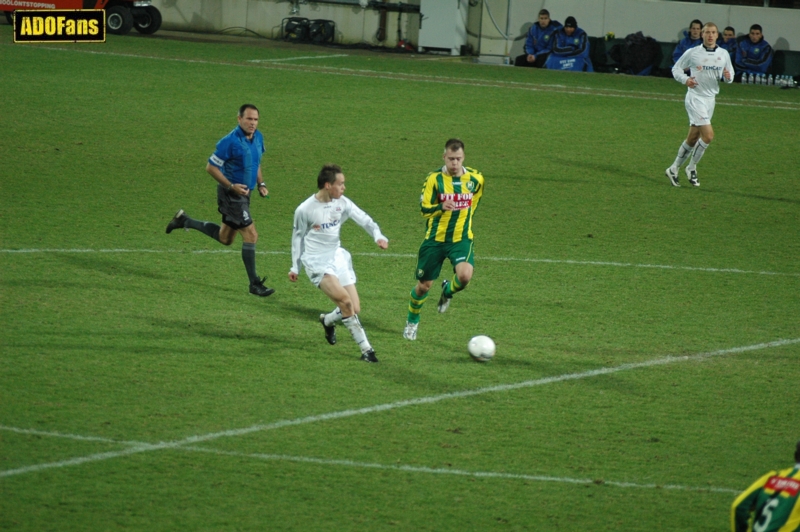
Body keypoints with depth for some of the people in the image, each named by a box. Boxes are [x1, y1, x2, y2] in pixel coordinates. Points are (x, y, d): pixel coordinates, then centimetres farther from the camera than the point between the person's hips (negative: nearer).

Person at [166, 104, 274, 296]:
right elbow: (211, 167, -15)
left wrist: (261, 183, 7)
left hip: (243, 193, 9)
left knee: (225, 238, 20)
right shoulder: (230, 141, -20)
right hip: (231, 194, -9)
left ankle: (185, 221, 35)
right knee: (250, 235, -11)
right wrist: (232, 186, -21)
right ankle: (254, 284, -3)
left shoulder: (258, 137, 5)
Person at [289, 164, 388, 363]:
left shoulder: (342, 203, -1)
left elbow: (364, 219, -2)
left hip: (337, 256, 5)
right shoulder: (304, 210, -11)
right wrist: (295, 267, 10)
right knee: (344, 299, -24)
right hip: (316, 262, -5)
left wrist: (378, 236, -22)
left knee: (355, 308, -1)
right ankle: (365, 348, -15)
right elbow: (298, 236, 3)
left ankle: (328, 320, 33)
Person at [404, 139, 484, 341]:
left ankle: (448, 290, 11)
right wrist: (441, 207, -29)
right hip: (435, 239, -1)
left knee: (465, 275, -26)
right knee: (424, 285, 7)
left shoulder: (475, 179, -1)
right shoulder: (434, 179, -9)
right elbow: (424, 209, -10)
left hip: (461, 239, 1)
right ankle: (412, 322, 34)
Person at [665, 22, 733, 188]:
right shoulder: (692, 53, -5)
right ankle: (692, 167, 1)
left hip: (711, 98, 5)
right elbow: (676, 69, 3)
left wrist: (728, 76, -11)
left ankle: (674, 169, 23)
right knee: (708, 135, -17)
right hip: (695, 97, -5)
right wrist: (685, 80, -17)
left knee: (693, 139, 10)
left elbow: (730, 74, 14)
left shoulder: (724, 54, 6)